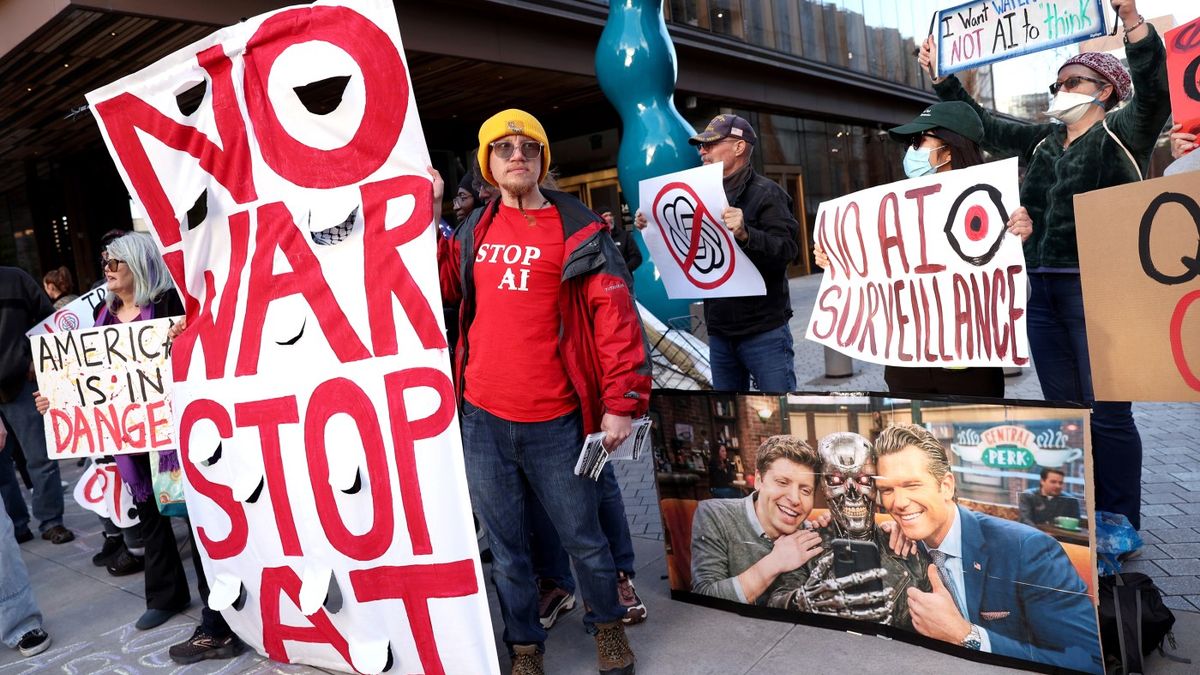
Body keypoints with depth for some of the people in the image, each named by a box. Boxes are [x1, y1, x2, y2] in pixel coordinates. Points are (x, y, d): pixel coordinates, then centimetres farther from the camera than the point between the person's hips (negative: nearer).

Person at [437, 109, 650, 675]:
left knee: (582, 536, 12)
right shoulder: (474, 230, 11)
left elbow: (615, 317, -7)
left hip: (553, 422, -3)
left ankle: (607, 622, 37)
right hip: (482, 419, 3)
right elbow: (445, 285, 18)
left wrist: (621, 402, -12)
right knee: (505, 547, 14)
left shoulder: (578, 231, -3)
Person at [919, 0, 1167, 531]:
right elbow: (982, 124, 23)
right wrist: (941, 77, 19)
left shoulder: (1124, 131, 0)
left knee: (1107, 414, -2)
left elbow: (1153, 87, -18)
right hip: (1043, 292, 7)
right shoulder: (1042, 141, 17)